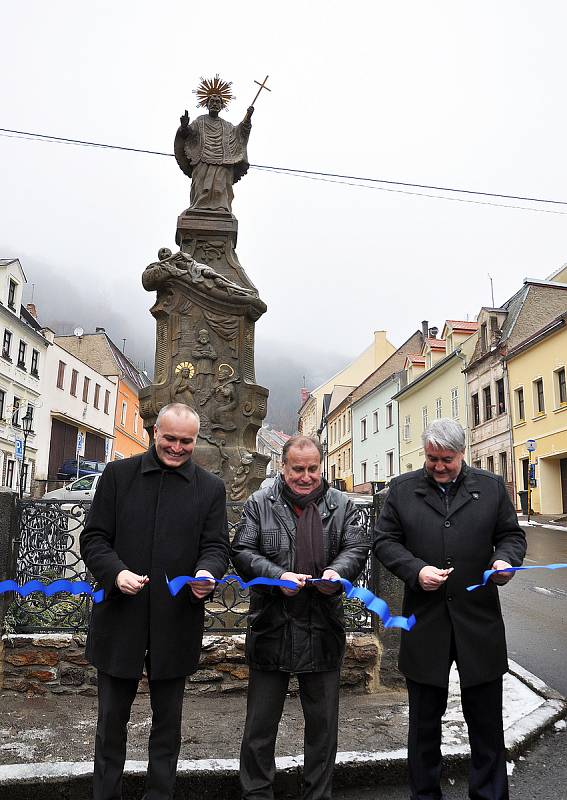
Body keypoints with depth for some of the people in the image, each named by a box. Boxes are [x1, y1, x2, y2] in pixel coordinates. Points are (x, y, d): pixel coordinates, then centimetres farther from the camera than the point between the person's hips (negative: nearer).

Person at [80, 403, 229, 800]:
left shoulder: (211, 488, 3)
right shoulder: (118, 474, 1)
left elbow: (217, 545, 1)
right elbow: (93, 538, -1)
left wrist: (206, 573, -20)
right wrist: (116, 572, -19)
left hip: (176, 620, 1)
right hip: (120, 617, 0)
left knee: (168, 719, 15)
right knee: (112, 718, 14)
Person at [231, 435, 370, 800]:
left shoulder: (341, 505, 5)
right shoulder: (259, 503, 0)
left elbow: (357, 548, 0)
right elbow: (242, 551, -5)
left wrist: (338, 571, -21)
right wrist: (277, 576, -20)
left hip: (324, 630, 2)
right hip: (271, 629, -1)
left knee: (323, 724, 15)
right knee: (261, 723, 11)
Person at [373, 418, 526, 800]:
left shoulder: (492, 487, 4)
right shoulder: (403, 489, 2)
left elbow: (512, 534, 10)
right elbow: (384, 540, 2)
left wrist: (505, 559, -12)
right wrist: (416, 570, -13)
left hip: (480, 621, 0)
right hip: (425, 622, 0)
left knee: (487, 720, 12)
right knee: (425, 719, 15)